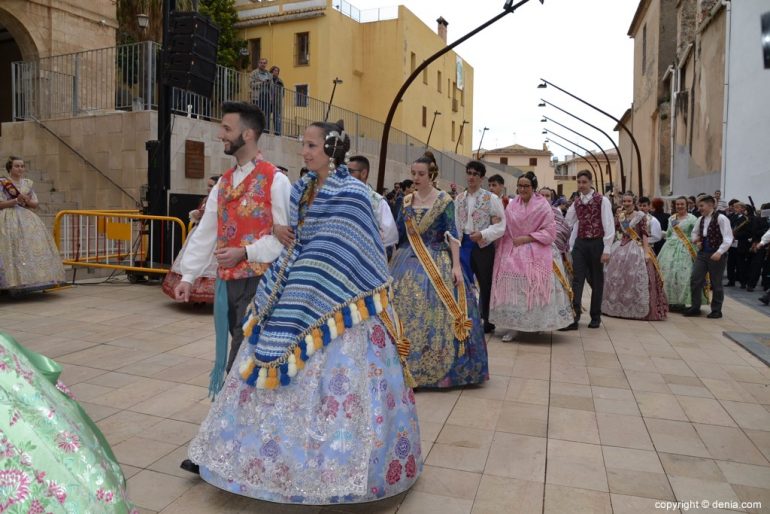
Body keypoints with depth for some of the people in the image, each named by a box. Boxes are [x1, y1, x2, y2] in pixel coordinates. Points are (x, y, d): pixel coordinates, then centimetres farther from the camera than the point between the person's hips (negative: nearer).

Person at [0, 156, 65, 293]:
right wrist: (16, 200, -16)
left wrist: (27, 201, -6)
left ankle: (31, 281, -4)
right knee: (14, 249, -16)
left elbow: (36, 204, 13)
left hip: (28, 218, 5)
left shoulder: (28, 183, 15)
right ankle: (16, 283, -15)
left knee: (34, 247, -7)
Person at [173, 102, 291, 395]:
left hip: (258, 281, -7)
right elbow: (204, 233, 13)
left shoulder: (275, 181, -8)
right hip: (227, 281, 7)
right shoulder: (223, 182, 14)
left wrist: (245, 253, -17)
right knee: (237, 355, 15)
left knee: (241, 363, -5)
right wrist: (188, 276, 10)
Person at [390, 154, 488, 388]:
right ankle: (406, 365, 17)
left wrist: (456, 266, -15)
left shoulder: (444, 200, -3)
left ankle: (437, 367, 10)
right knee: (404, 309, 4)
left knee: (435, 311, -5)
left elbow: (452, 234, -8)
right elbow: (398, 232, 12)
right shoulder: (407, 200, 9)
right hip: (407, 262, 4)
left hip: (436, 262, -4)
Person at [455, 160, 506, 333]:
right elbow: (455, 223, 11)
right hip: (464, 244, 4)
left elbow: (501, 225, -9)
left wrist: (483, 234, -20)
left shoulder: (491, 198, -5)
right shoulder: (459, 198, 9)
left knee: (485, 284, 7)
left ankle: (486, 321, 21)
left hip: (483, 246, -4)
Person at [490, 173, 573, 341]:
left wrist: (526, 238, -13)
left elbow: (550, 232, -8)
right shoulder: (512, 205, 7)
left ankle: (537, 324, 13)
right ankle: (512, 326, 7)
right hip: (512, 253, 3)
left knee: (534, 289, -3)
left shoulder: (543, 205, -4)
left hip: (535, 255, -3)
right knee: (511, 288, -2)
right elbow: (505, 229, 10)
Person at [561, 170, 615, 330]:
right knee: (577, 280, -5)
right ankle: (573, 317, -8)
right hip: (580, 243, 3)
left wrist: (607, 250, -14)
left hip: (596, 243, -3)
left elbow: (609, 226, -9)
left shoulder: (602, 200, -4)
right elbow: (567, 223, 13)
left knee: (596, 280, 8)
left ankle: (595, 317, 20)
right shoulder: (576, 202, 9)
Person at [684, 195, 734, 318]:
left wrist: (720, 252, -25)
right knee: (695, 280, 2)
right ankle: (695, 307, 13)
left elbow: (728, 239, -16)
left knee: (716, 284, 5)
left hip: (717, 255, -6)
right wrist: (696, 240, 6)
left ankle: (716, 310, 18)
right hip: (702, 253, 6)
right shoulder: (700, 220, 7)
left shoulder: (721, 218, -12)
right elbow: (695, 233, 26)